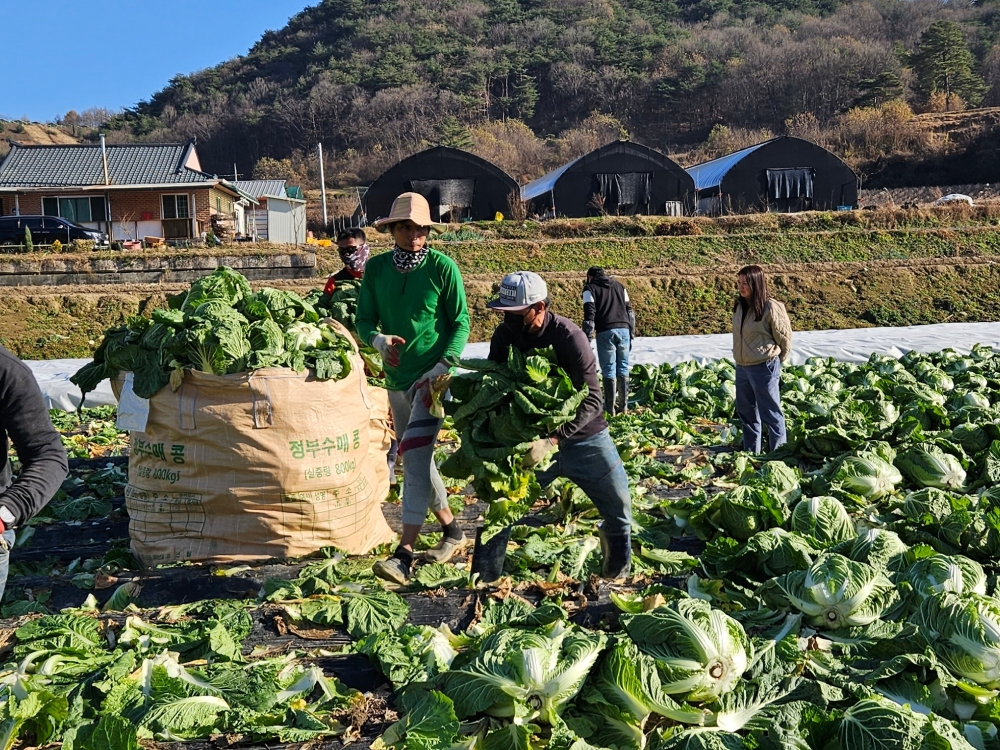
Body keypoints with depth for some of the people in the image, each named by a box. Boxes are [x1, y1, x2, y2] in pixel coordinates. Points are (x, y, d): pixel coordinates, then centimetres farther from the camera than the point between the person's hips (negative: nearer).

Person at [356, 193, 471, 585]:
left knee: (415, 453, -18)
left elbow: (461, 322, -6)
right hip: (397, 377, 6)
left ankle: (404, 554, -18)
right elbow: (363, 319, 3)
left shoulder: (442, 267, -8)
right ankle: (452, 530, 33)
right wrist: (378, 339, -20)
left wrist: (443, 366, -19)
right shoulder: (376, 268, 3)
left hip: (434, 375, -6)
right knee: (416, 459, 15)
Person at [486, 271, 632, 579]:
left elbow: (592, 400, -29)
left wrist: (552, 440, -40)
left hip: (582, 435, -3)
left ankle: (617, 576, 35)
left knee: (618, 507, 6)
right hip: (533, 436, 3)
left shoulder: (568, 336, -26)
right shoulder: (504, 335, -12)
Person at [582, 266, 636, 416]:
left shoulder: (590, 288, 6)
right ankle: (623, 404, 13)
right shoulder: (619, 285, 22)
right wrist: (631, 334, 20)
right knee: (623, 367, 10)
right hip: (624, 329, 4)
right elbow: (629, 310, 19)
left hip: (605, 332, -4)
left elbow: (589, 314, -5)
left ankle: (610, 406, 3)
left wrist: (587, 338, -4)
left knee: (608, 369, 1)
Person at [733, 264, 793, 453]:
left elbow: (784, 338, -7)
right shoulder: (739, 306, 4)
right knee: (746, 412, 17)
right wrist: (741, 358, 16)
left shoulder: (771, 307, -16)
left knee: (770, 414, 0)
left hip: (764, 368, -8)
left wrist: (774, 361, 3)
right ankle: (750, 452, 31)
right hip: (741, 367, 8)